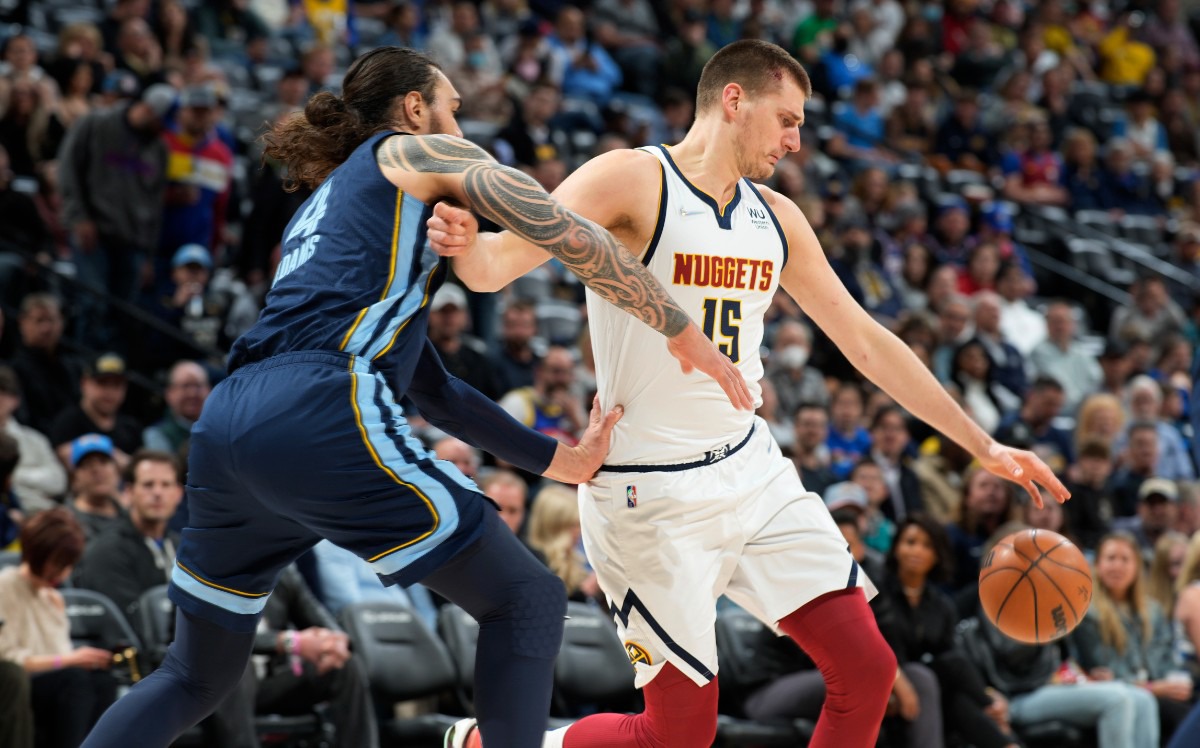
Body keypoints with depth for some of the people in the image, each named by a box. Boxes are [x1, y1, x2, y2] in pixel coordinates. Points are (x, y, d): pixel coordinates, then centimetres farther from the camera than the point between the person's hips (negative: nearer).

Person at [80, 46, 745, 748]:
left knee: (194, 679, 22)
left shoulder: (326, 207, 36)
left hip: (226, 427, 8)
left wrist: (558, 459, 36)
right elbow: (567, 235, 4)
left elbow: (431, 387, 36)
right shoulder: (416, 151, 15)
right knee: (528, 603, 2)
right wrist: (686, 332, 11)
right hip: (320, 419, -8)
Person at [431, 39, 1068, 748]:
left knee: (867, 668, -1)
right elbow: (501, 262, -24)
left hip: (751, 468, 7)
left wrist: (984, 447, 15)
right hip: (652, 493, -7)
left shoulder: (777, 218, 10)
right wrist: (465, 242, -49)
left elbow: (866, 342, 16)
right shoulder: (633, 181, -12)